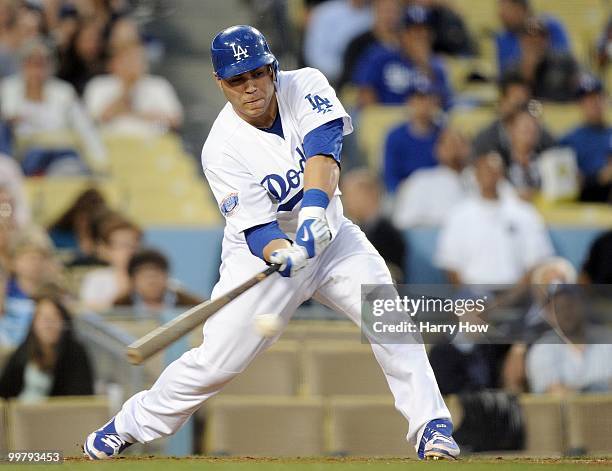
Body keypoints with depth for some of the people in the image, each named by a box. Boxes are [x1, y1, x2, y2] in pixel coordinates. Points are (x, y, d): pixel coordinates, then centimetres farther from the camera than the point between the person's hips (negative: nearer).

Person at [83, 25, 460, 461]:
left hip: (329, 234, 3)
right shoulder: (222, 149, -21)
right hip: (263, 248, -3)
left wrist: (313, 212, -47)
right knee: (217, 359, -7)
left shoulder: (306, 86, -14)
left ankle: (432, 426, -13)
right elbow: (257, 228, -25)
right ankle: (133, 423, 14)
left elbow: (323, 150, -30)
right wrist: (284, 256, -48)